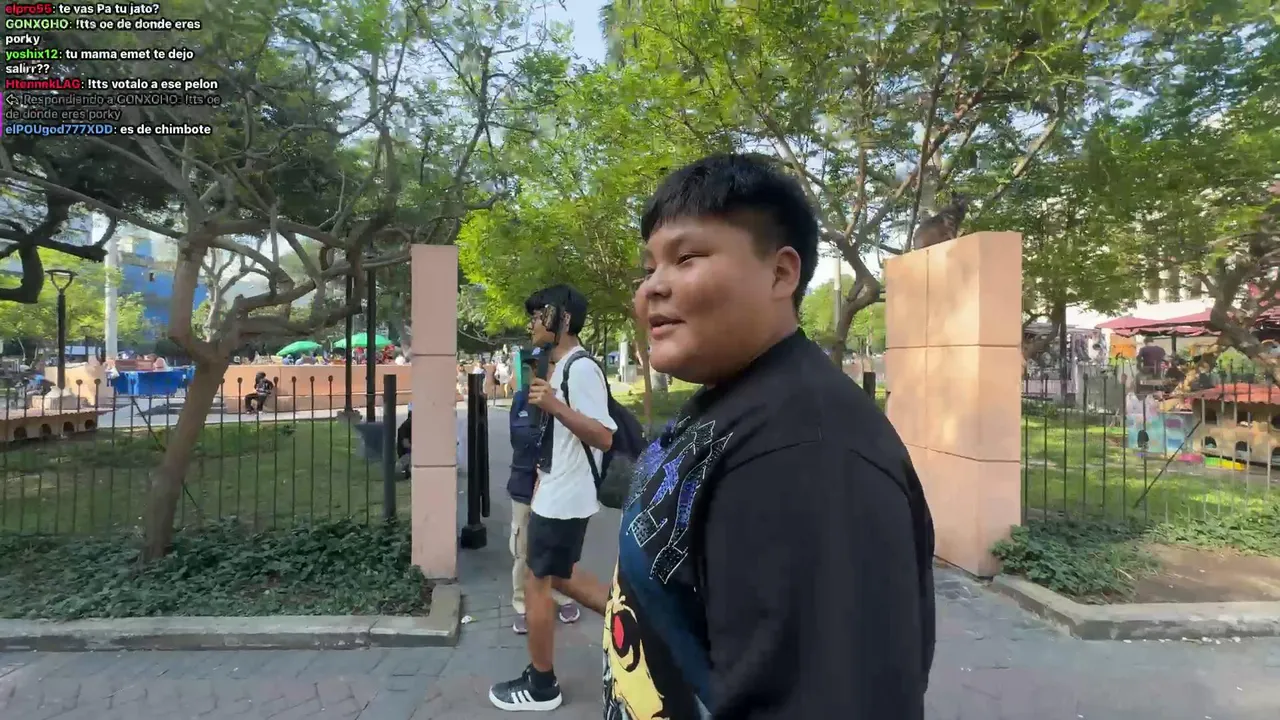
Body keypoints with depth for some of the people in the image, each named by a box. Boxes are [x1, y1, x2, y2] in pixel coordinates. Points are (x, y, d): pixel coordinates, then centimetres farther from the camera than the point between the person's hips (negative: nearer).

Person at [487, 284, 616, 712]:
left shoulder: (582, 369, -19)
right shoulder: (559, 368, 13)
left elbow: (604, 437, -26)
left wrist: (554, 406, -34)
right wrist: (542, 481, 22)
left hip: (565, 500, -10)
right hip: (555, 495, 10)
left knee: (537, 582, 3)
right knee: (558, 576, 19)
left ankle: (541, 685, 21)